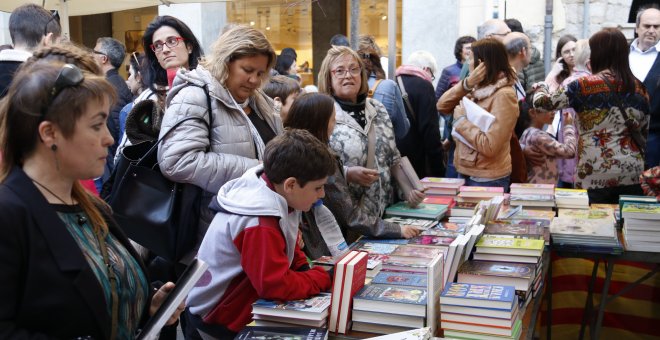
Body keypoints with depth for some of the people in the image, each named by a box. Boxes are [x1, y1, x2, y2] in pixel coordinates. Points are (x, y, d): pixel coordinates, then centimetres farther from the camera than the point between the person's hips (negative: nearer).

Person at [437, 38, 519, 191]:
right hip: (467, 173, 8)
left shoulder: (503, 96, -19)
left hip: (488, 179, -8)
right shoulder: (478, 89, 6)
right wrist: (467, 83, -11)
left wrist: (461, 119, -15)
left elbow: (489, 147, -25)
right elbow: (441, 106, 1)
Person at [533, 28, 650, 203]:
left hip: (596, 174, -4)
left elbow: (543, 102, -1)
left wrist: (541, 86, 18)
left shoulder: (585, 85, -7)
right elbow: (644, 130, 17)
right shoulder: (638, 87, 8)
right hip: (633, 171, 4)